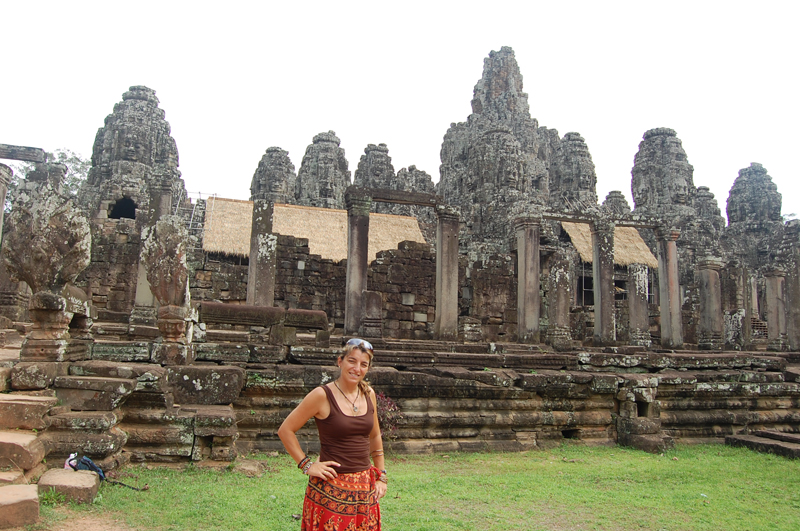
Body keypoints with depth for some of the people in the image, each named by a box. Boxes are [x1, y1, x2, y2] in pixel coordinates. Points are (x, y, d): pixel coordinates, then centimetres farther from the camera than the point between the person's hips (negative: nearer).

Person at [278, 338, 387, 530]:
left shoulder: (368, 394, 4)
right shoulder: (323, 395, -12)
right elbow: (285, 430, -7)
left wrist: (381, 476, 15)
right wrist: (306, 465, -10)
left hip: (365, 488, 5)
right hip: (330, 489, -5)